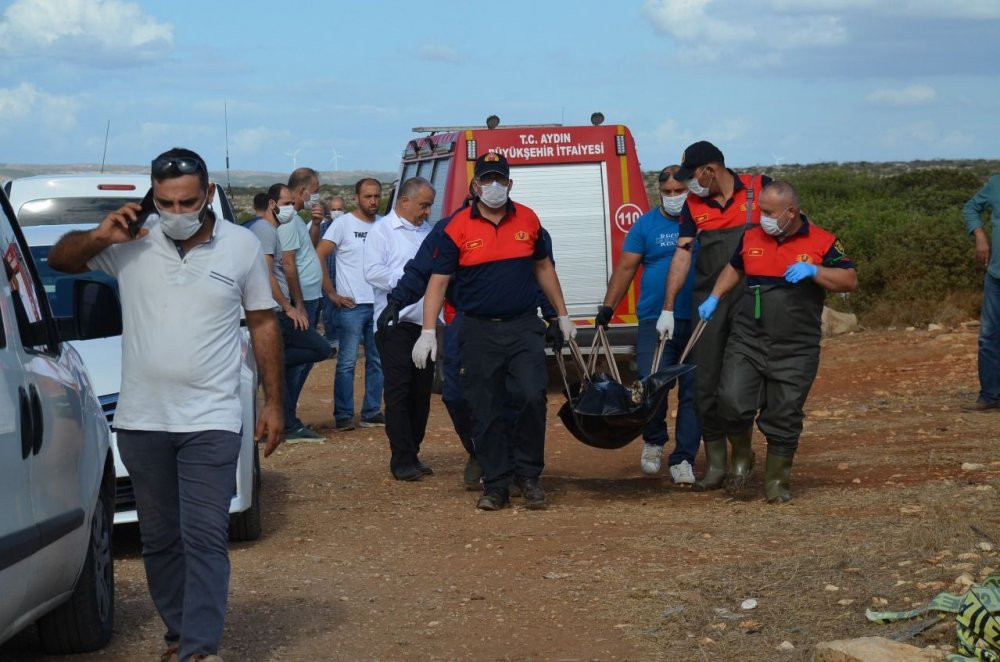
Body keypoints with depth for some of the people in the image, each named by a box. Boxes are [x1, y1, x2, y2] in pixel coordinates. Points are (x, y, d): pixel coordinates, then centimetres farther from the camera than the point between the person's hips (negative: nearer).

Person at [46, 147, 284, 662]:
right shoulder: (132, 244, 1)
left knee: (205, 539, -10)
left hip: (210, 422, -2)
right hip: (142, 421, 3)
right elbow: (60, 260, 9)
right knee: (158, 539, 11)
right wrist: (99, 237, -12)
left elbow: (264, 324, 8)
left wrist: (273, 402, 6)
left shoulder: (242, 246, 0)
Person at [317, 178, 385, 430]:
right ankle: (343, 415, 1)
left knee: (377, 361, 9)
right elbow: (319, 256, -9)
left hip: (380, 305, 5)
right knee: (347, 362, -4)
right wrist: (331, 294, -10)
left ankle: (372, 412, 18)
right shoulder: (343, 224, -5)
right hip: (352, 305, -5)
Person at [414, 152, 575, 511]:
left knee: (531, 397, -14)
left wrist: (562, 314, 21)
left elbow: (543, 267, 19)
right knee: (485, 413, 2)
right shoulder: (458, 228, -3)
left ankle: (528, 475, 2)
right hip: (479, 331, -1)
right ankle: (495, 485, 12)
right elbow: (438, 280, -3)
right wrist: (428, 332, -11)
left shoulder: (527, 220, 7)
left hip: (524, 327, 1)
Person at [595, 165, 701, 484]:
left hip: (698, 322, 1)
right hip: (654, 321, -1)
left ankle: (683, 460, 10)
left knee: (693, 391, 2)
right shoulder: (646, 224, 7)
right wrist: (607, 306, -1)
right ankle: (654, 441, 16)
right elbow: (626, 266, 7)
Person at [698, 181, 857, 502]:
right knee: (732, 403, -14)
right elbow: (733, 268, 27)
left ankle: (776, 481, 18)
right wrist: (714, 298, 13)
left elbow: (850, 281, -5)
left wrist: (813, 271, -19)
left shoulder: (821, 243, -1)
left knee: (784, 418, 2)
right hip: (746, 342, 2)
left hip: (796, 350, -2)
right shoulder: (751, 238, 9)